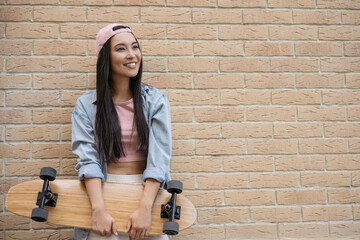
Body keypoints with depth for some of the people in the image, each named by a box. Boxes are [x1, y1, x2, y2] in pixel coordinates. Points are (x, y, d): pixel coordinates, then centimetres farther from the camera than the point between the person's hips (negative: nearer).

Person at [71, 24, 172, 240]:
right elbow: (88, 159, -8)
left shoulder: (155, 100, 1)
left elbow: (159, 157, -8)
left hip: (148, 191, 1)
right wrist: (99, 210, -22)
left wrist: (145, 208, -20)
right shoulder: (86, 105, 1)